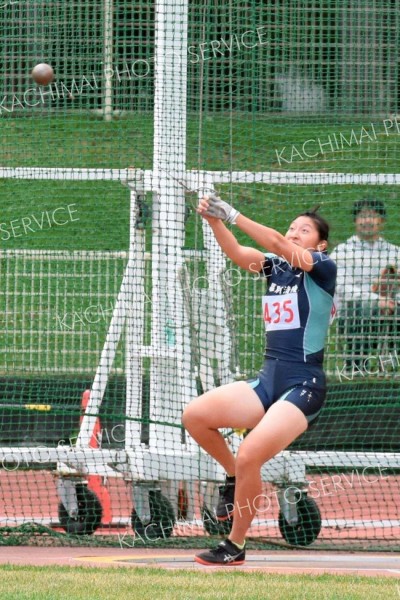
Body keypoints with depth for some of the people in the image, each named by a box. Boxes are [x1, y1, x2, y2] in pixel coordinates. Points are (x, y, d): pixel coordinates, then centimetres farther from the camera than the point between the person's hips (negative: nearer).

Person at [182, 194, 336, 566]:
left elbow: (278, 244, -20)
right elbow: (236, 252, -3)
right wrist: (214, 220, -20)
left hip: (303, 388, -7)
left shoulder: (323, 267, -5)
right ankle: (233, 477, 14)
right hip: (268, 382, 7)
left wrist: (233, 215, -25)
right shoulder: (275, 266, 12)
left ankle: (235, 547, -4)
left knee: (249, 457, -20)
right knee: (195, 415, -10)